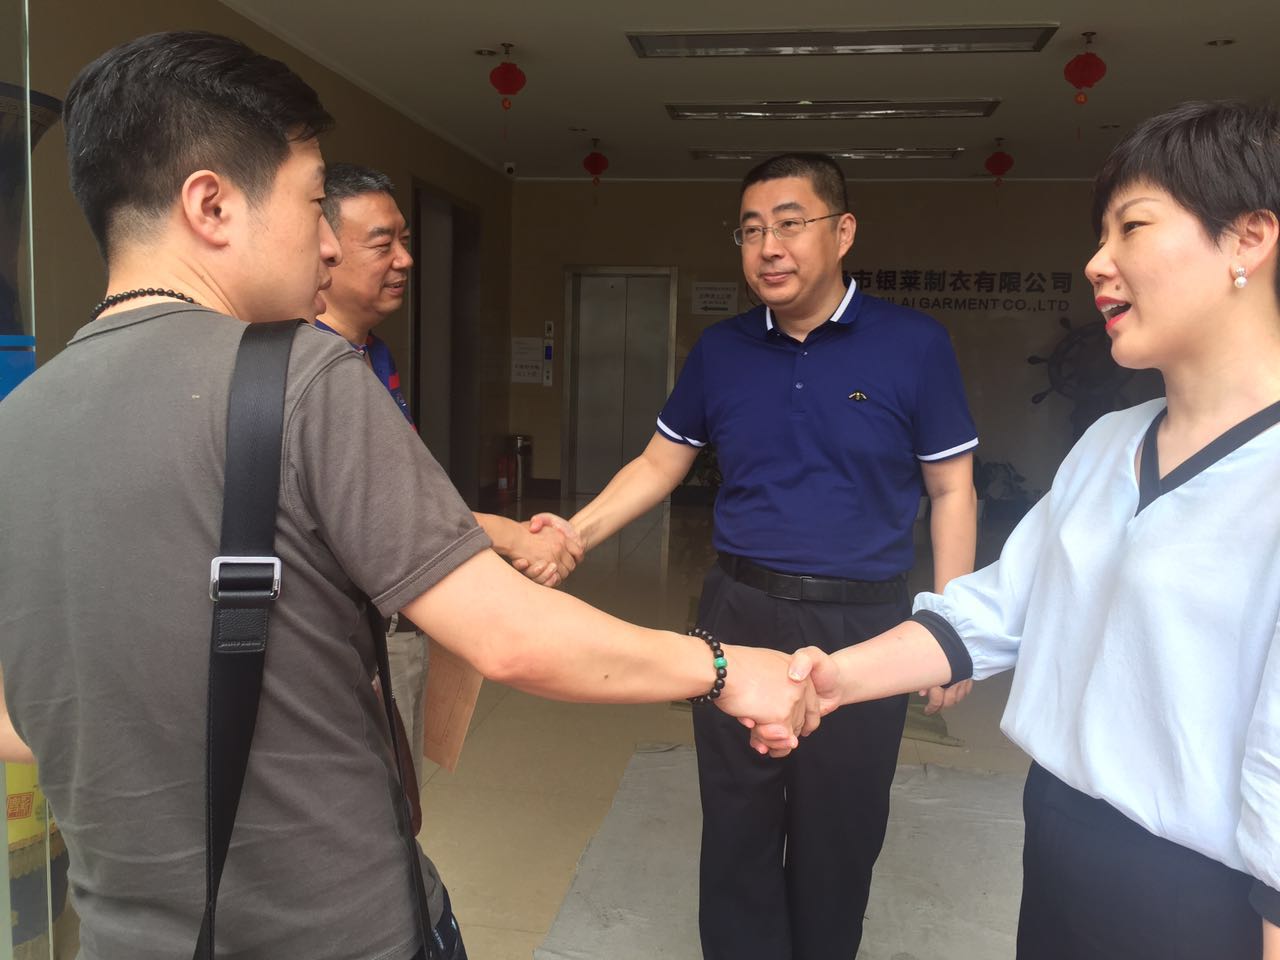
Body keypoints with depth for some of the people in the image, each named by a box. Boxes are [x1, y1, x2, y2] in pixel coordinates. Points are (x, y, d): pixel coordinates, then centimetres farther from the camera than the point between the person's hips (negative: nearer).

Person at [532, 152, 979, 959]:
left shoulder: (914, 345, -6)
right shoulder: (720, 350, 2)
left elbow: (953, 493, -1)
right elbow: (659, 466, 8)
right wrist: (576, 532, -7)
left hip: (863, 623, -2)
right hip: (738, 612, 2)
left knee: (838, 833, 15)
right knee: (737, 827, 14)